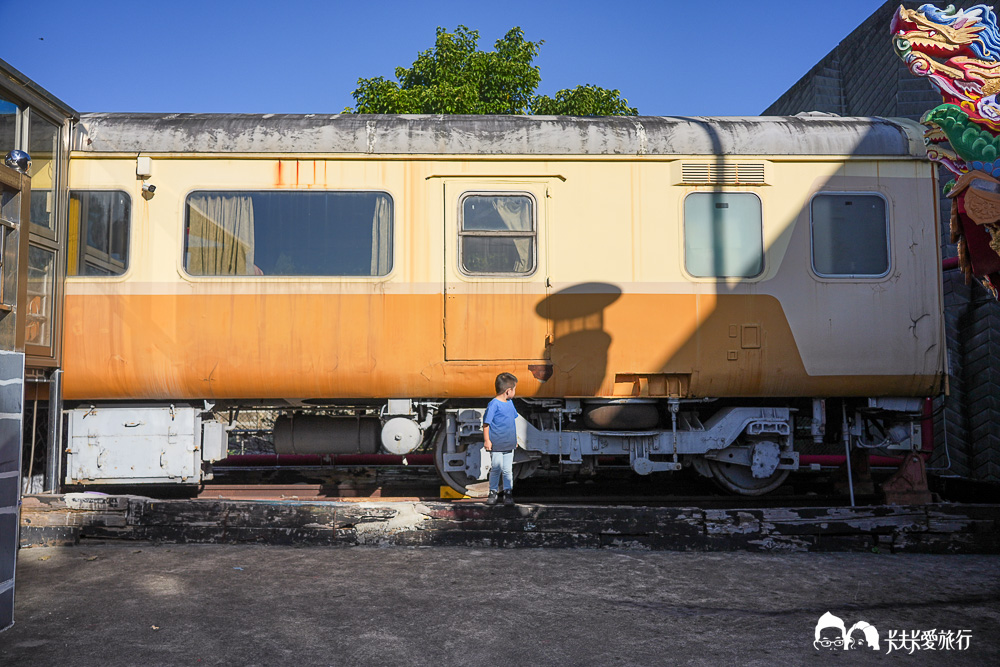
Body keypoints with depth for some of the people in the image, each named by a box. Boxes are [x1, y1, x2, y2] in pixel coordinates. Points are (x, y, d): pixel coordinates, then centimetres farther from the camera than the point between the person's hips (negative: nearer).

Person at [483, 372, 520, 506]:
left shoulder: (509, 403, 9)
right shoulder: (493, 404, -14)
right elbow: (486, 423, -12)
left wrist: (515, 438, 23)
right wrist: (486, 440, -14)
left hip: (509, 445, 6)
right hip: (496, 445, -6)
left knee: (508, 470, 8)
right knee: (496, 469, 3)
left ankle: (508, 493, 17)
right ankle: (493, 492, 19)